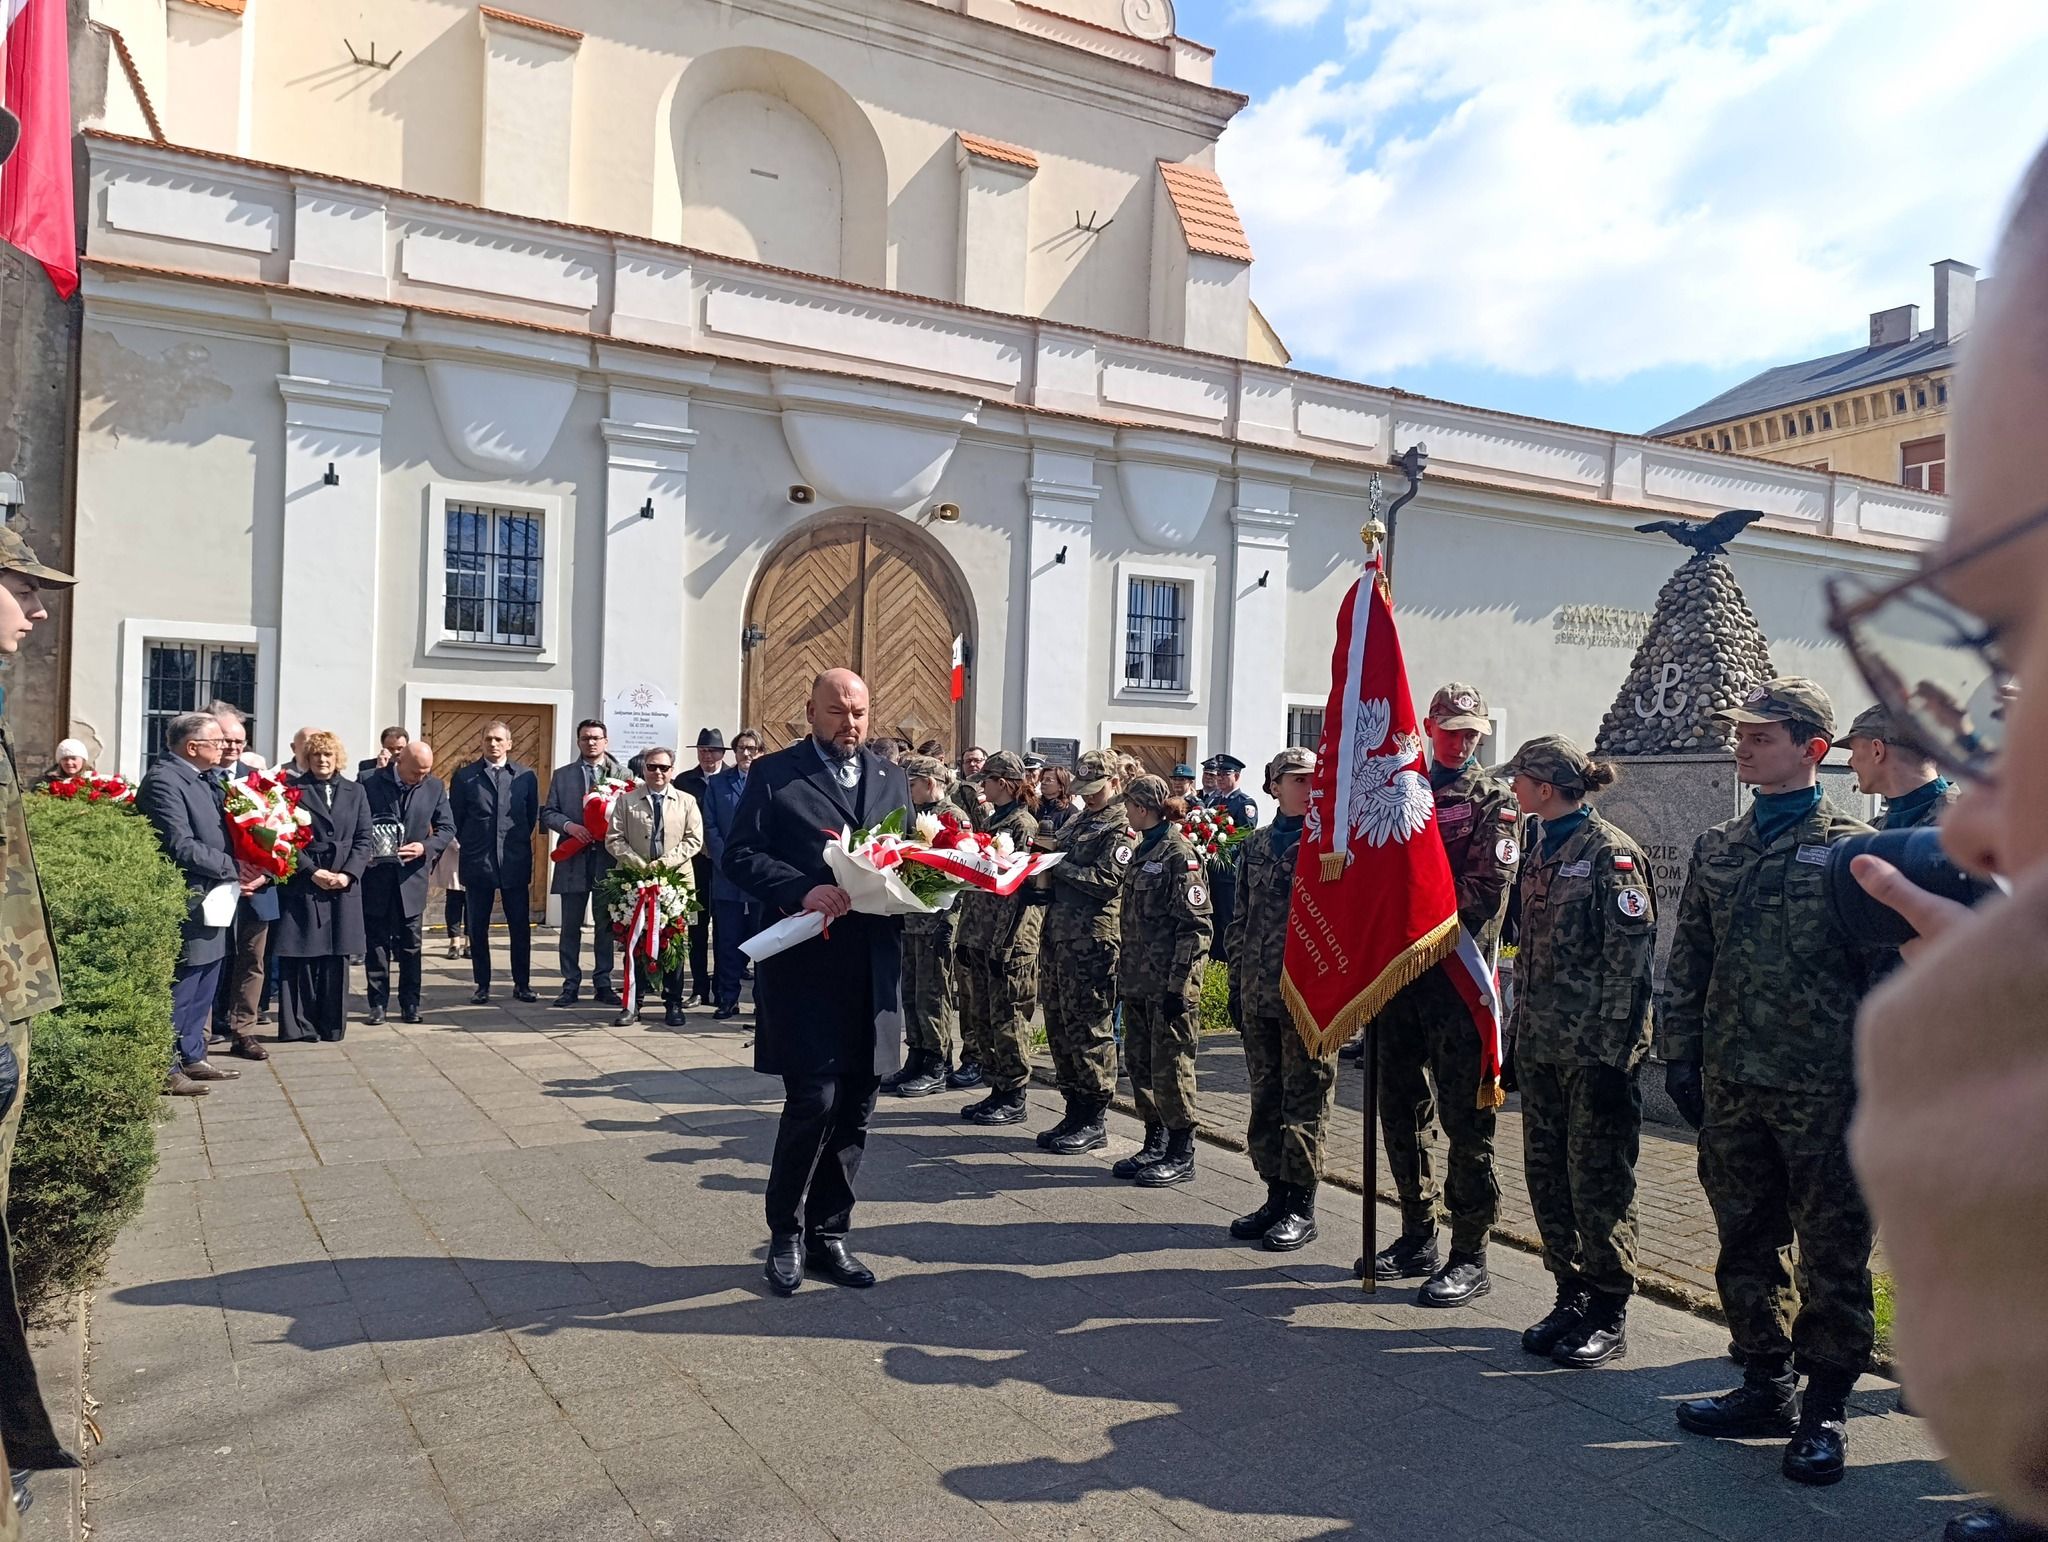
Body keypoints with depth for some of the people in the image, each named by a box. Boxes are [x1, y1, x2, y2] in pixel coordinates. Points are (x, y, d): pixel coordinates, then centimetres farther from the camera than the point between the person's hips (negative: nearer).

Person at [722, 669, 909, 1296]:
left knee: (854, 1109, 9)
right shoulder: (774, 774, 2)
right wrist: (801, 890, -19)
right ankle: (786, 1234, 15)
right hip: (805, 963, -4)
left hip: (873, 968, 5)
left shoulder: (892, 779, 16)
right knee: (814, 1101, -7)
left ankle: (829, 1235, 24)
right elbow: (739, 855, -4)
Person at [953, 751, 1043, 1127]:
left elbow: (1020, 887, -16)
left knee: (1007, 1019, -1)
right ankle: (997, 1090, 22)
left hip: (1008, 940, -9)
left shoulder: (1023, 825, -11)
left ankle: (1014, 1098, 8)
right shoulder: (989, 822, 16)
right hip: (977, 936, 9)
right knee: (979, 1018, 12)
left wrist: (1003, 944, -19)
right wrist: (962, 932, 14)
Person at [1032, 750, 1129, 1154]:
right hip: (1058, 936, 9)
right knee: (1059, 1026, 12)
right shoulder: (1078, 821, 20)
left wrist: (1060, 867, -13)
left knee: (1087, 1029, -4)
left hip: (1093, 941, -9)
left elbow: (1108, 881, -18)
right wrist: (1045, 874, 3)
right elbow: (1056, 870, 25)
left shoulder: (1122, 827, -6)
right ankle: (1074, 1111, 23)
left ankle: (1094, 1121, 6)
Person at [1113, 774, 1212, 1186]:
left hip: (1168, 984, -9)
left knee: (1170, 1066, -1)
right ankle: (1155, 1144, 25)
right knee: (1139, 1064, 13)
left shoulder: (1179, 854, -13)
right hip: (1138, 981, 9)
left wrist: (1178, 983, -18)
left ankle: (1181, 1155, 10)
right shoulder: (1142, 851, 14)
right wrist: (1123, 973, 17)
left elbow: (1196, 926, -16)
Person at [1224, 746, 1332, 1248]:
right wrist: (1237, 982, 12)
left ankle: (1302, 1208, 11)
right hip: (1259, 992, 5)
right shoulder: (1254, 845, 12)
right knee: (1265, 1095, 12)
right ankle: (1276, 1194, 24)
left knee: (1305, 1097, 1)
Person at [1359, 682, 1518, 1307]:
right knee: (1400, 1108, 12)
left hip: (1457, 973, -5)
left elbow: (1487, 888, -9)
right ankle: (1417, 1237, 25)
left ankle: (1470, 1257, 7)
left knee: (1464, 1119, -2)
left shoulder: (1493, 800, 1)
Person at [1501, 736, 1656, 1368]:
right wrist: (1521, 1023, 14)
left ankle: (1608, 1313, 14)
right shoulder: (1538, 849, 13)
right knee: (1547, 1173, 12)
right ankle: (1571, 1296, 25)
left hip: (1594, 1048, -8)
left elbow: (1630, 958, -15)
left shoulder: (1611, 853, -11)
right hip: (1540, 1043, 8)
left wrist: (1613, 1048, -18)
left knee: (1598, 1179, 1)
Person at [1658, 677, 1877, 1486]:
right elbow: (1687, 963, 12)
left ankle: (1825, 1409, 20)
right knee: (1745, 1244, 14)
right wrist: (1680, 1056, 7)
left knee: (1832, 1254, 6)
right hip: (1732, 1086, 5)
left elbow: (1886, 972, -5)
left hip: (1823, 1090, -5)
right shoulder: (1716, 849, 9)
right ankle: (1767, 1384, 29)